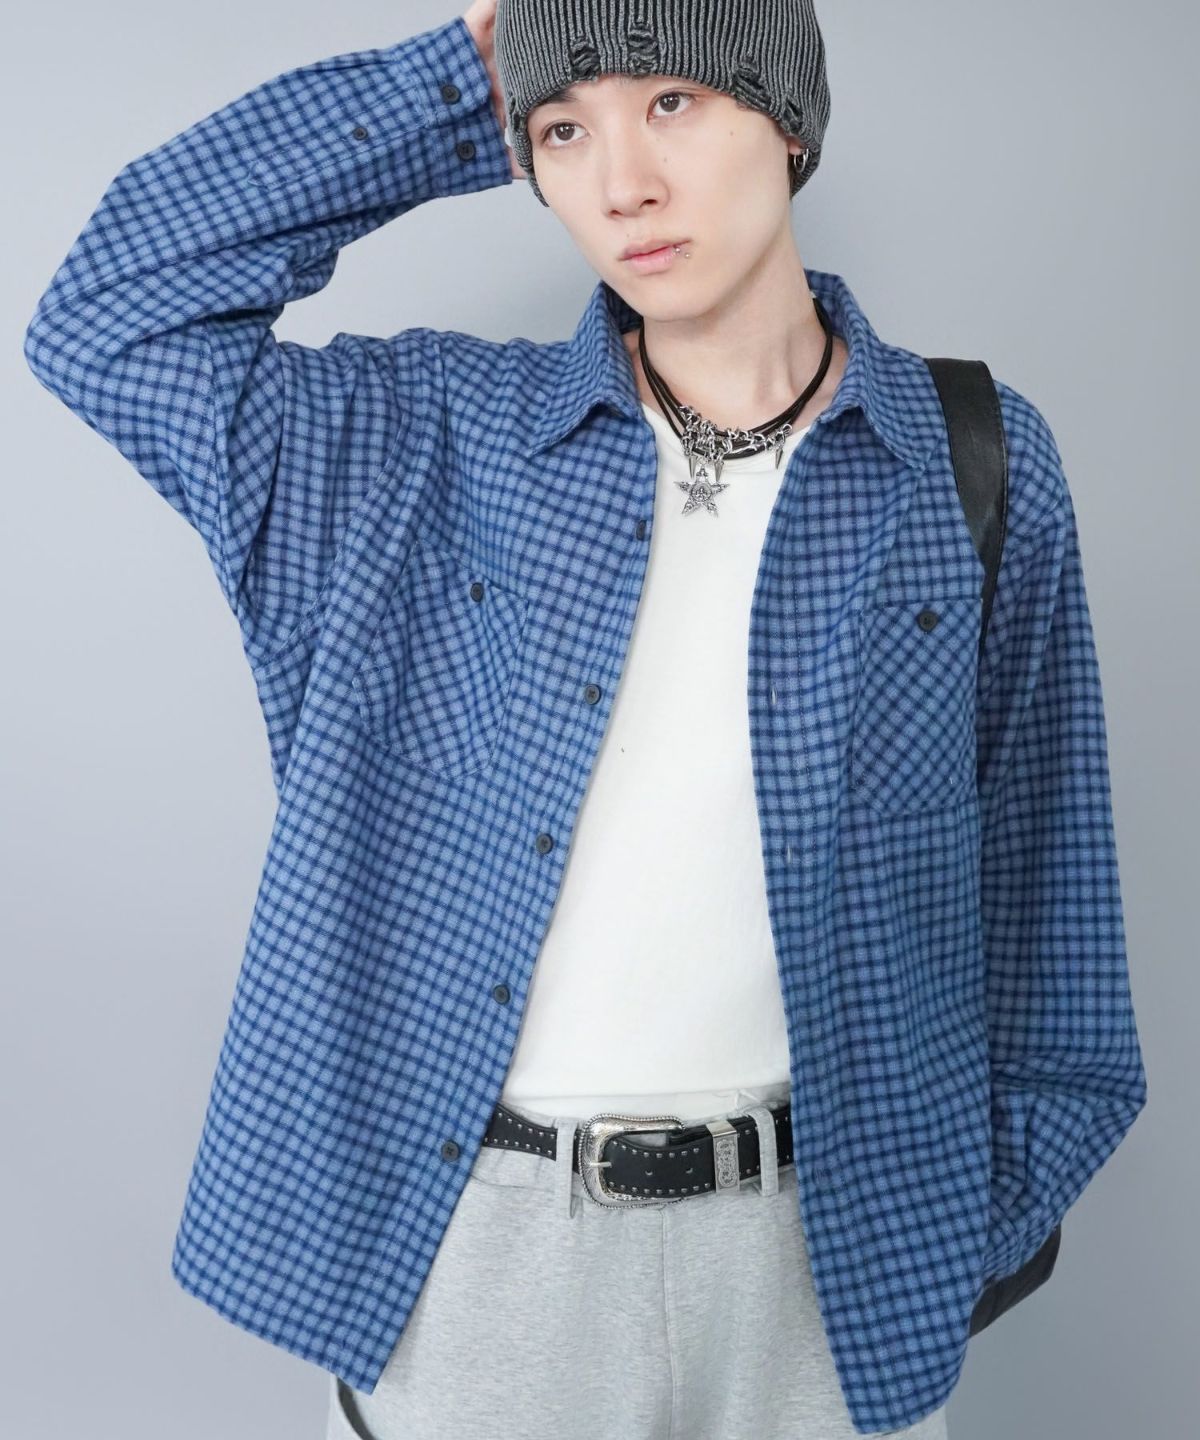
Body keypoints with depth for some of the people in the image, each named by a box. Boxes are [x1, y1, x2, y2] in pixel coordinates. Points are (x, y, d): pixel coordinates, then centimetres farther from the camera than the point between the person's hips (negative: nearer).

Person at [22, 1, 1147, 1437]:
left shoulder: (978, 462, -2)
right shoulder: (436, 432, -2)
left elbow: (1032, 857, 4)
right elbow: (110, 315, -5)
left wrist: (999, 1199, 7)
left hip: (823, 1249, 1)